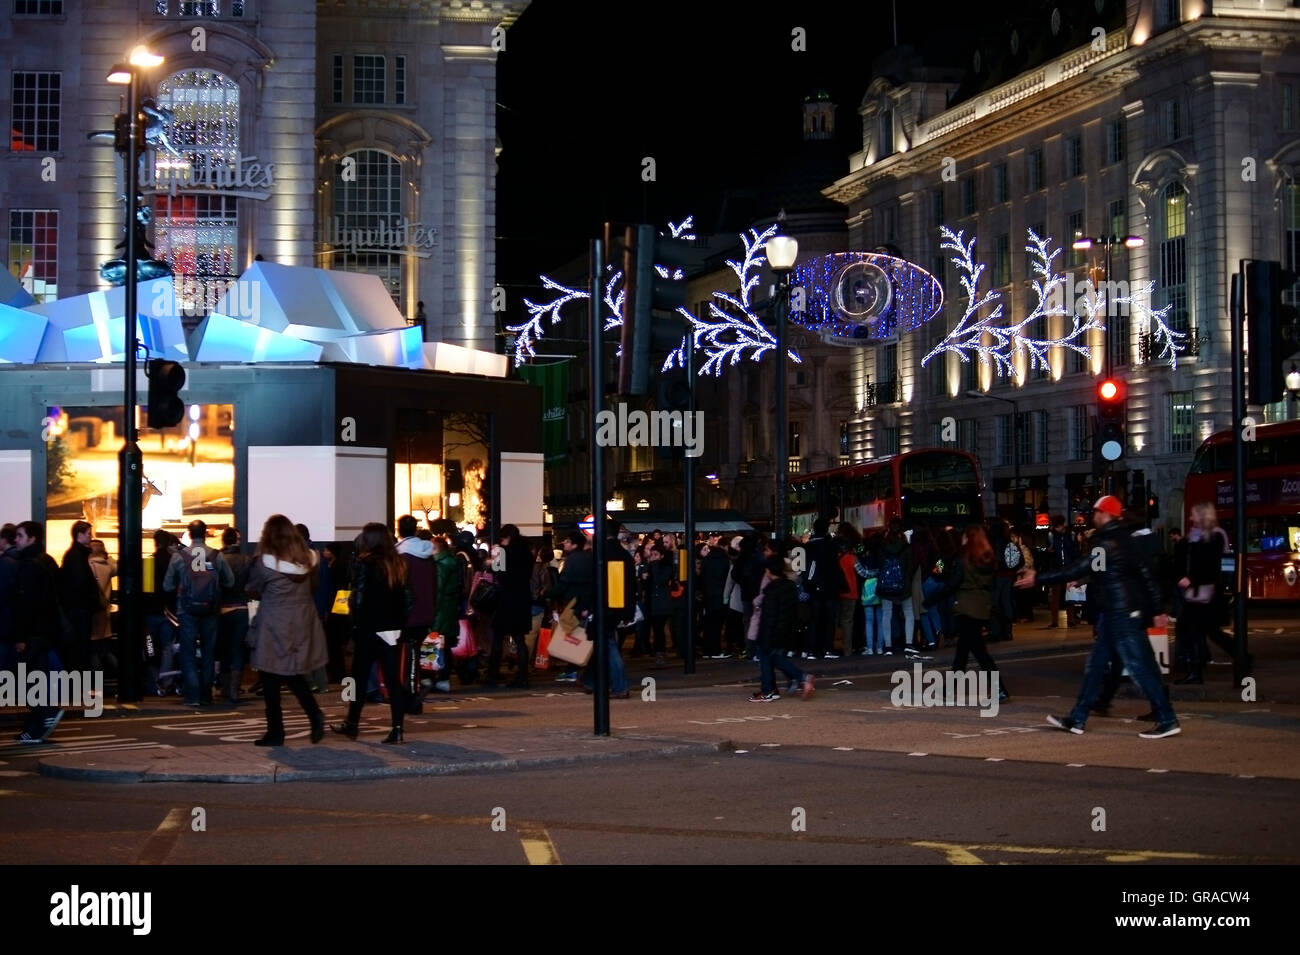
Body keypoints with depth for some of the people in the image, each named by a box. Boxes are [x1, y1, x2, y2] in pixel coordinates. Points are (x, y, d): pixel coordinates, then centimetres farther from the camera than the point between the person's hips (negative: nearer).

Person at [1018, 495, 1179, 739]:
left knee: (1140, 668, -7)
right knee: (1096, 665, 13)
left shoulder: (1107, 545, -17)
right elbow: (1147, 574, 12)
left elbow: (1076, 570, -18)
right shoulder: (1125, 540, 11)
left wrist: (1038, 579, -13)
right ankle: (1077, 719, 18)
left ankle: (1167, 721, -5)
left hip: (1121, 615, -10)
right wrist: (1157, 609, 14)